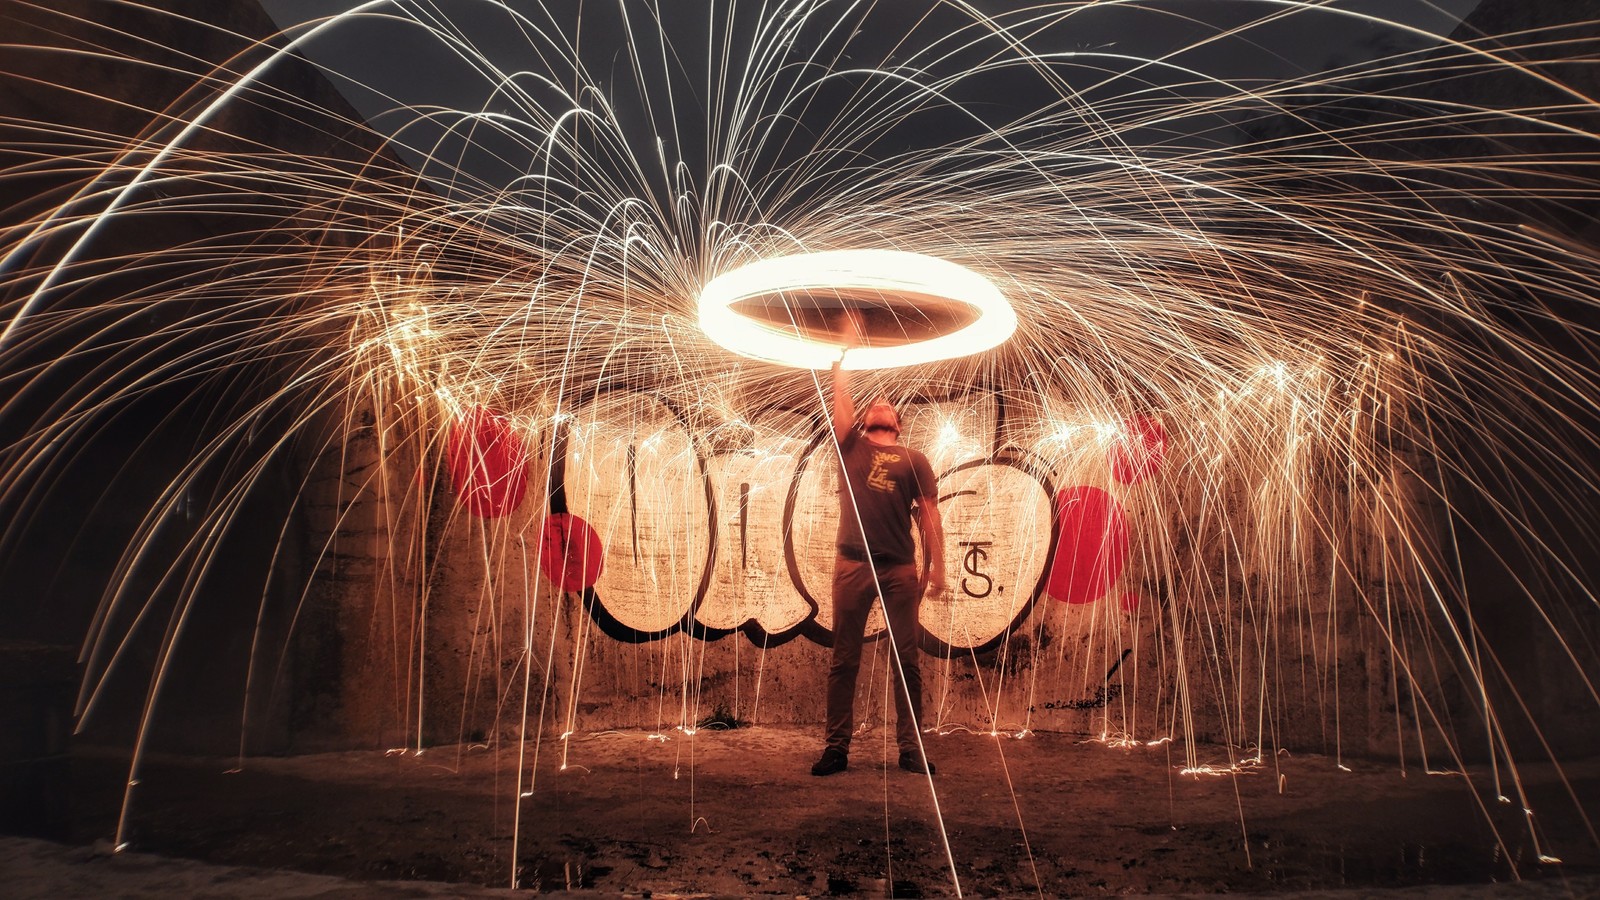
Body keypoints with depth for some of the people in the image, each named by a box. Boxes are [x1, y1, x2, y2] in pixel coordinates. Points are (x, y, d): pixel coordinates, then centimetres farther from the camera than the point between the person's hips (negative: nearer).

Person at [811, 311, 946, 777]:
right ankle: (837, 747, 7)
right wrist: (846, 350, 12)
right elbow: (840, 395, 8)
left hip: (900, 569, 0)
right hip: (853, 565, 0)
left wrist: (937, 566, 0)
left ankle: (910, 748, 8)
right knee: (844, 660, 2)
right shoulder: (851, 447, 14)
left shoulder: (914, 460, 13)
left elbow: (929, 515, 7)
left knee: (906, 662, 2)